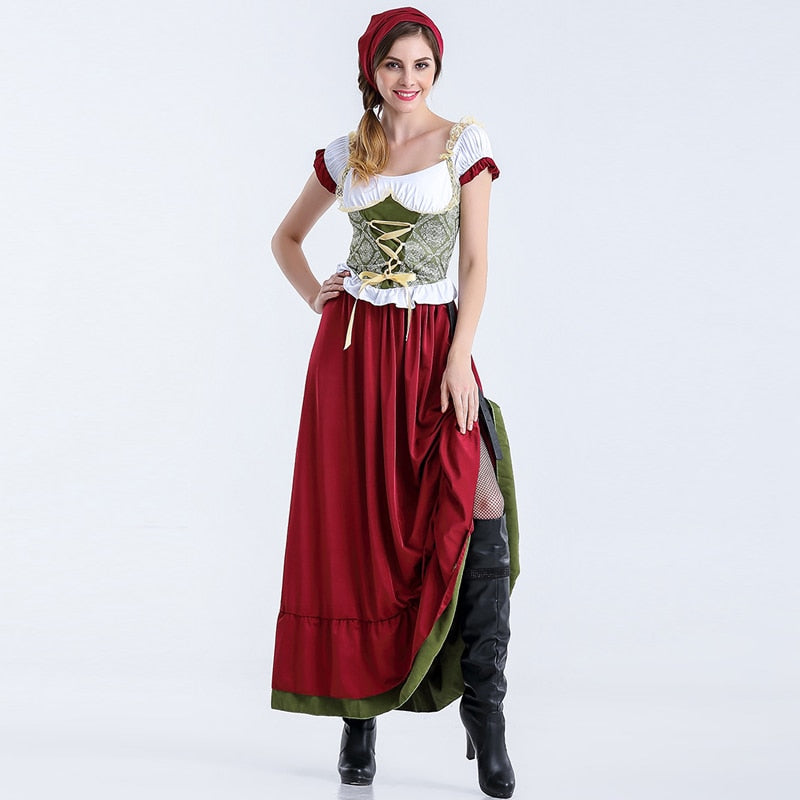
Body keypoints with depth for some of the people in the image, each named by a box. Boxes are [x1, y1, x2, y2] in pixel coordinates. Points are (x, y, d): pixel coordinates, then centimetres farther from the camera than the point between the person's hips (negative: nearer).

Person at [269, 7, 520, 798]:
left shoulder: (464, 143, 2)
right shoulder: (344, 154, 10)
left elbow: (475, 261, -3)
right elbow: (286, 237, 24)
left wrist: (460, 358, -13)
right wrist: (315, 298, 7)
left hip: (432, 341, -2)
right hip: (351, 347, 3)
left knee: (479, 515, -17)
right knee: (353, 525, 2)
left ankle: (483, 705, -7)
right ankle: (359, 709, 12)